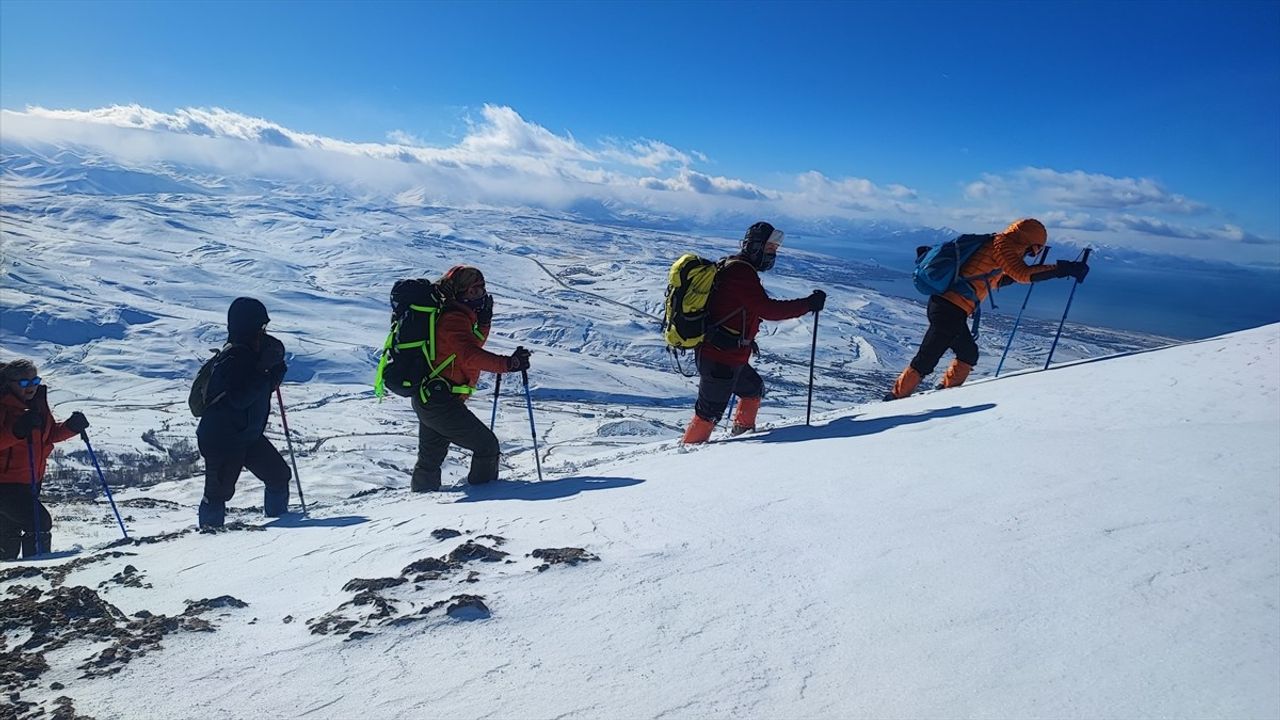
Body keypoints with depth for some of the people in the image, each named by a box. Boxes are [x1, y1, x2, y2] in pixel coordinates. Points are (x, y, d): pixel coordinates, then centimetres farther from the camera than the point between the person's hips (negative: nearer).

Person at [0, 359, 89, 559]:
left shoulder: (38, 402, 7)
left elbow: (50, 434, 15)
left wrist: (71, 426, -1)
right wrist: (18, 430, -40)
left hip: (31, 480, 8)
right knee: (40, 523, -17)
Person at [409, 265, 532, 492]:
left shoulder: (461, 316, 15)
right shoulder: (455, 318, -15)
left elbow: (474, 344, 21)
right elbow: (469, 356, -27)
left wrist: (484, 320, 7)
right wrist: (508, 364, -29)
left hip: (426, 398, 11)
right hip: (441, 401, -11)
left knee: (430, 458, 22)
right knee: (487, 446, -4)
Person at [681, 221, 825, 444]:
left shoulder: (730, 266, 14)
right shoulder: (741, 272, -18)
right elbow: (768, 309, -25)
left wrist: (746, 339, 27)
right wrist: (808, 304, -20)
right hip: (721, 359, -11)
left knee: (754, 389, 27)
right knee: (710, 412, 0)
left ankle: (742, 430, 41)